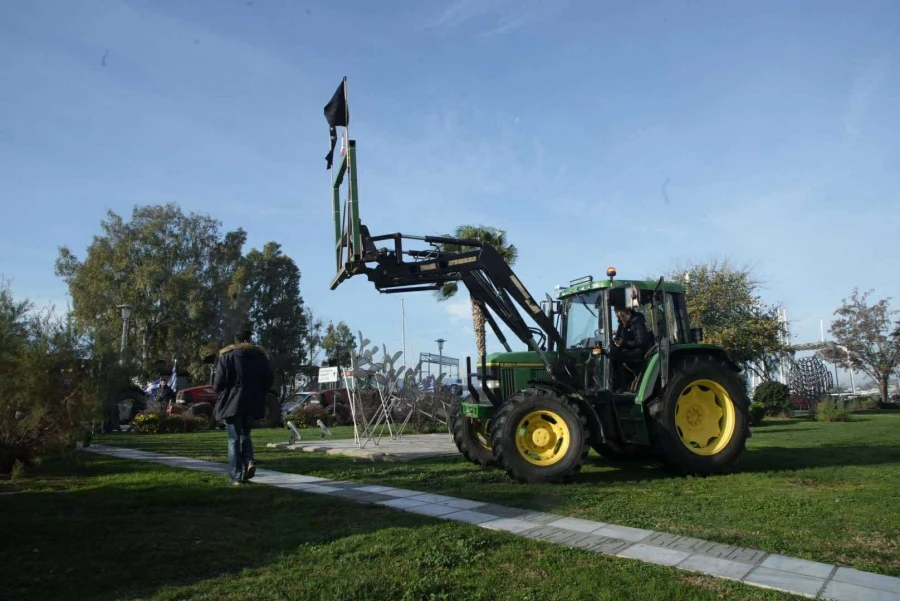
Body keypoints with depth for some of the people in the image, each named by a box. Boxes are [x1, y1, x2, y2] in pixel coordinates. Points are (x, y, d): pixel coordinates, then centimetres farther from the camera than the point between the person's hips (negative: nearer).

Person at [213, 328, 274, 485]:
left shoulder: (226, 355, -3)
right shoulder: (260, 355, 6)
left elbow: (218, 382, -8)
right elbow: (269, 378, 5)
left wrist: (219, 390, 14)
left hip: (232, 402, -3)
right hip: (253, 403, 3)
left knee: (234, 440, 3)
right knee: (245, 434, 21)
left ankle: (237, 476, 1)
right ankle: (249, 460, -3)